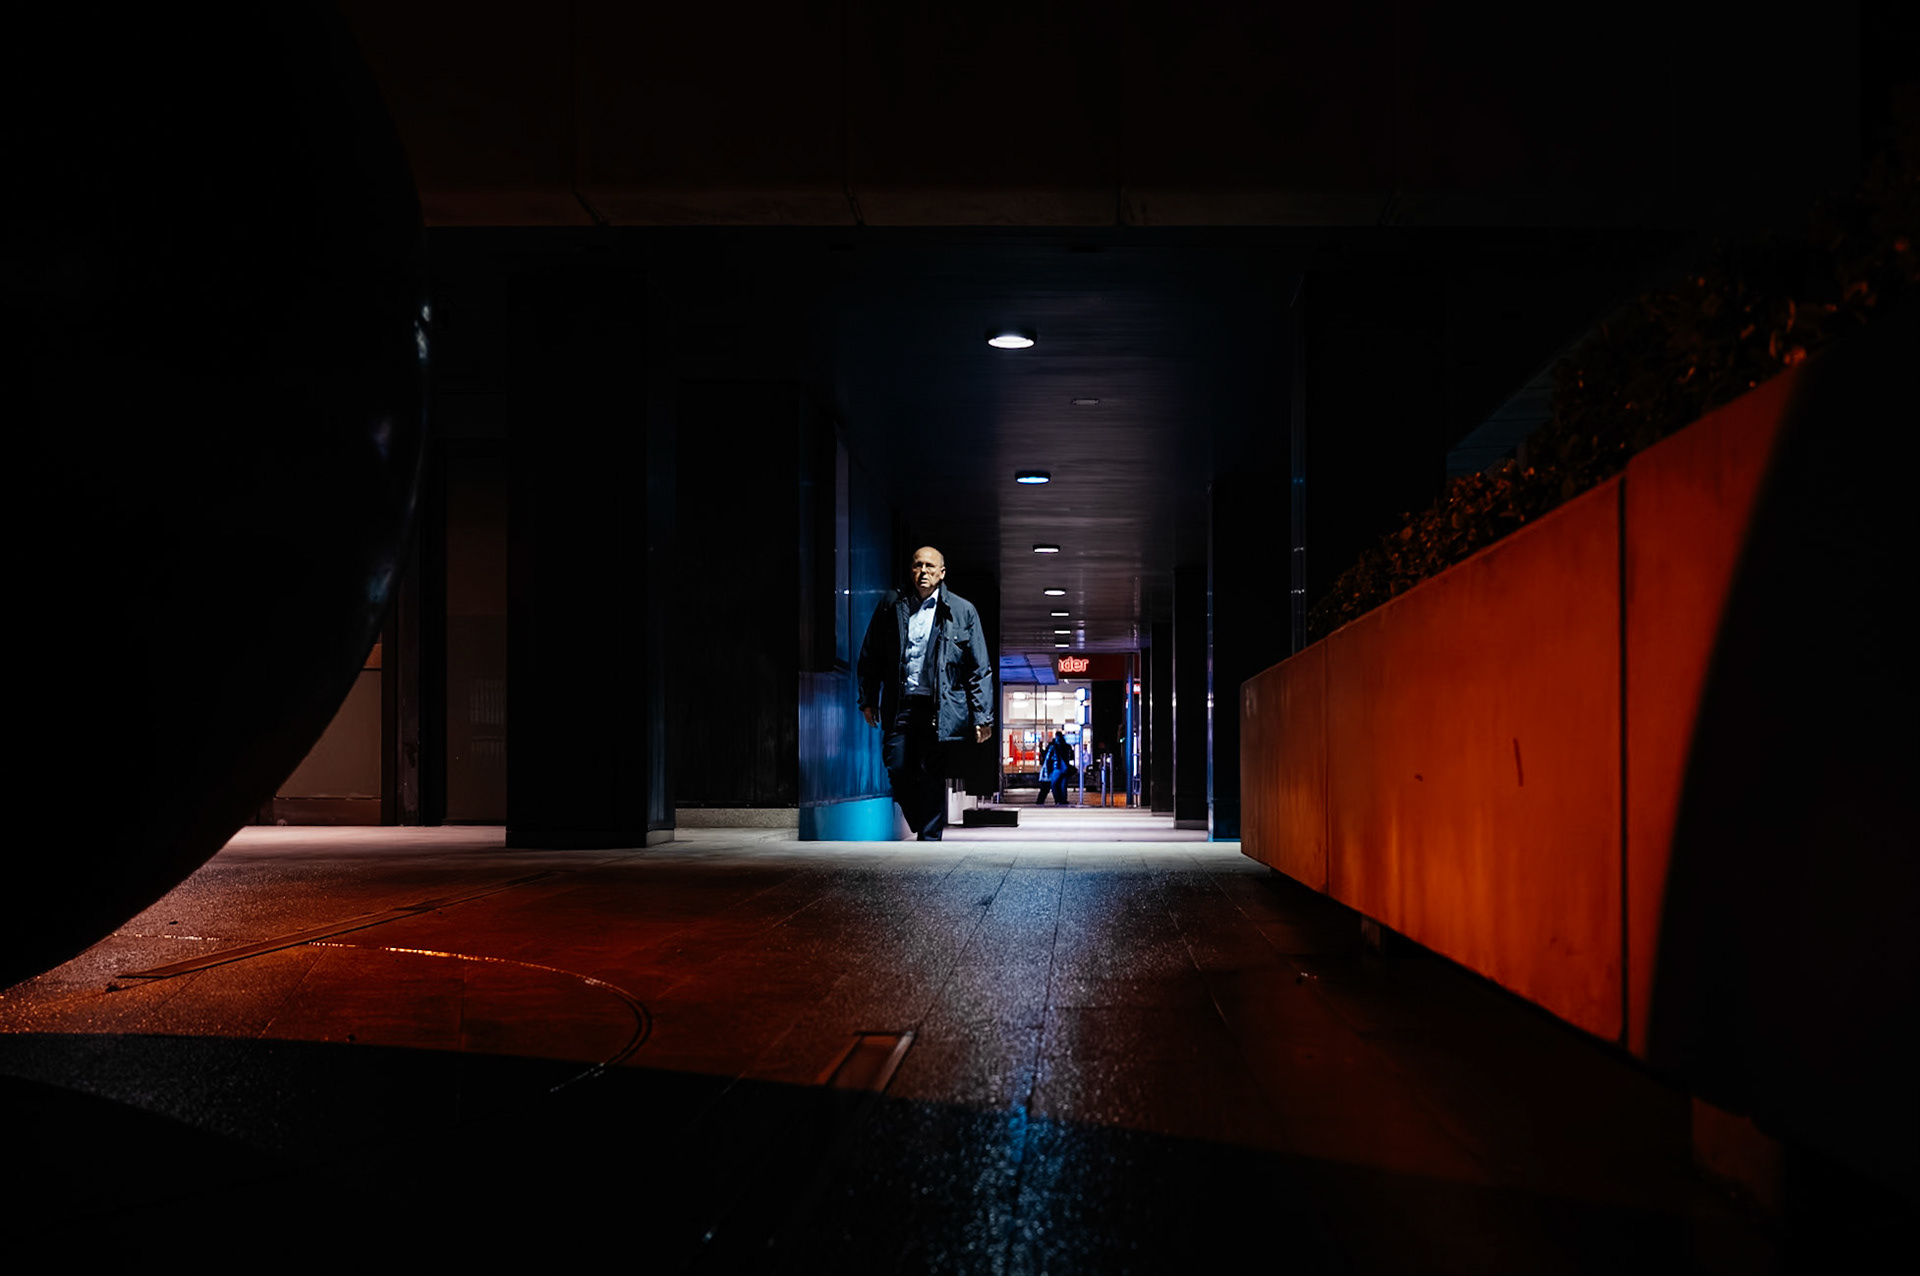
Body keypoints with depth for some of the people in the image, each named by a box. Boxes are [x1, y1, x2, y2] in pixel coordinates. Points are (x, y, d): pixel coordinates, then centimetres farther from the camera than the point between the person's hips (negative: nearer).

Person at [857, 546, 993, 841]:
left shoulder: (962, 611, 4)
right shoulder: (891, 605, 9)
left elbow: (980, 668, 4)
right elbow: (869, 655, 16)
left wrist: (982, 716, -1)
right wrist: (868, 699, 12)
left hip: (938, 707, -2)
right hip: (900, 705, 2)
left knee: (932, 775, -3)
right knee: (898, 770, -2)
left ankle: (930, 839, 6)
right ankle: (920, 827, 20)